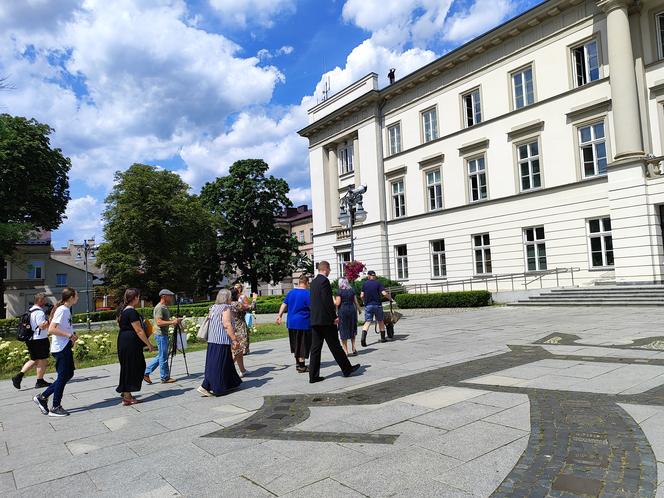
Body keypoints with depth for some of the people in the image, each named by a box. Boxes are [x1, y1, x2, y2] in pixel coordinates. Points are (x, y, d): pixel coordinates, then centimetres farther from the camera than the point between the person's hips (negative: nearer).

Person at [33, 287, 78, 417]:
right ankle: (55, 408, 11)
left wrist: (72, 335, 8)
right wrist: (70, 335, -21)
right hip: (61, 348, -10)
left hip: (66, 347, 10)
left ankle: (42, 397, 21)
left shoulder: (67, 310, 11)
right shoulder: (62, 310, -17)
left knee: (68, 374, 15)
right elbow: (51, 329, -25)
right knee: (63, 376, 0)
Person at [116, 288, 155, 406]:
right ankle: (127, 398, 8)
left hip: (123, 342, 10)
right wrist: (149, 344, -14)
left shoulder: (123, 310, 12)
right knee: (131, 368, -1)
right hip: (131, 343, -10)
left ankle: (125, 391, 27)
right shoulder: (131, 312, -19)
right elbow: (139, 331, -20)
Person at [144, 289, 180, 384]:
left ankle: (146, 373, 19)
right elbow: (159, 322, -25)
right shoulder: (159, 308, -16)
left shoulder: (164, 307, 16)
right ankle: (165, 378, 8)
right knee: (163, 357, -1)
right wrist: (172, 322, -27)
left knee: (161, 356, 15)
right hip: (161, 335, -10)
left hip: (164, 334, 10)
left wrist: (174, 321, 11)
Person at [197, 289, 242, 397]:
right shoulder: (225, 308, -12)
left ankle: (231, 383, 27)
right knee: (218, 365, -4)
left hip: (212, 340, 9)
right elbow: (227, 325, -20)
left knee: (220, 363, 15)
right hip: (222, 340, -9)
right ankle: (205, 387, -6)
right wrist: (234, 339, -17)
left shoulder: (213, 307, 14)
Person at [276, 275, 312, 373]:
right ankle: (301, 366, 9)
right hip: (303, 323, -6)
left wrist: (280, 316, 19)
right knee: (303, 345, 4)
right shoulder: (307, 293, -13)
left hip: (291, 323, 6)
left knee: (295, 344, 19)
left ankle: (297, 363, 29)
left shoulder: (290, 292, 7)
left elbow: (284, 304, 12)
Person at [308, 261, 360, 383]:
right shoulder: (324, 281, -13)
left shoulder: (314, 282, 14)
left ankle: (313, 375, 8)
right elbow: (327, 301, -19)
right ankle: (347, 369, 17)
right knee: (335, 346, 3)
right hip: (325, 319, -8)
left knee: (315, 348, 7)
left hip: (314, 319, 8)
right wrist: (334, 317, -14)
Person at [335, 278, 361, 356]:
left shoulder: (340, 292, -7)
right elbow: (356, 302, 8)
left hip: (343, 310, -4)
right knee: (352, 329, 15)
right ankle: (353, 349, 13)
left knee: (343, 330, 2)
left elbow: (337, 303, -11)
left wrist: (333, 299, 7)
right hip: (352, 309, 4)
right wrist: (359, 309, 21)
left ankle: (345, 351, 3)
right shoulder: (352, 290, 6)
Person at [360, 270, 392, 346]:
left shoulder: (364, 283, 3)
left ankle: (363, 338, -17)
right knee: (380, 321, 15)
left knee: (367, 322, 0)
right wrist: (390, 298, 3)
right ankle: (383, 338, 22)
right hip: (377, 305, -1)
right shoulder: (378, 283, -3)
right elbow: (384, 293, -14)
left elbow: (362, 296, 0)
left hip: (368, 305, 1)